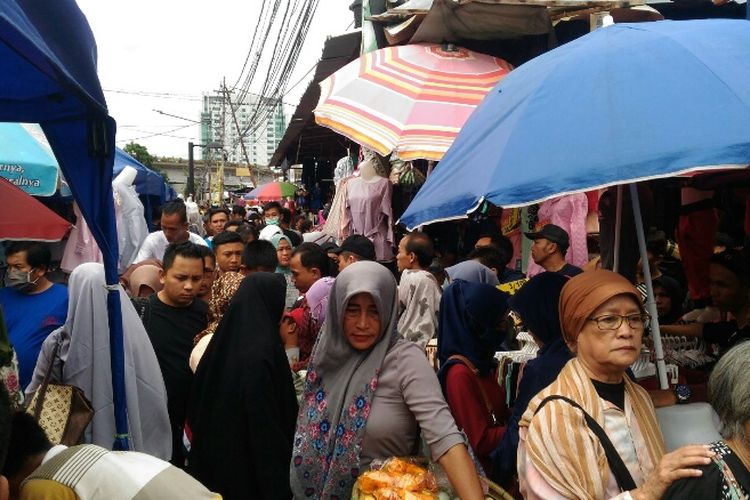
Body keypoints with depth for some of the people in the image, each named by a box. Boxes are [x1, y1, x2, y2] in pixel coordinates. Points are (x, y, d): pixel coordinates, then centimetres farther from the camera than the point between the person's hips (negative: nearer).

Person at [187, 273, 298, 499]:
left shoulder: (222, 340, 0)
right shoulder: (262, 350, -22)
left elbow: (197, 408, 9)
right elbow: (268, 425, -22)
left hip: (216, 456, 7)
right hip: (251, 466, -7)